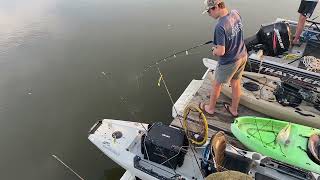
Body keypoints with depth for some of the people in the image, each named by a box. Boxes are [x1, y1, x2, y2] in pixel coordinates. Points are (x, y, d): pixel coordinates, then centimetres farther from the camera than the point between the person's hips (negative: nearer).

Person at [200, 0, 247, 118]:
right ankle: (234, 109, 40)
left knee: (216, 84, 15)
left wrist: (214, 51, -6)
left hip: (229, 62, -7)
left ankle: (210, 108, 35)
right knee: (235, 83, 21)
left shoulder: (220, 27, -30)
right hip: (242, 56, 7)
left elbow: (221, 52, -28)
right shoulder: (235, 14, -5)